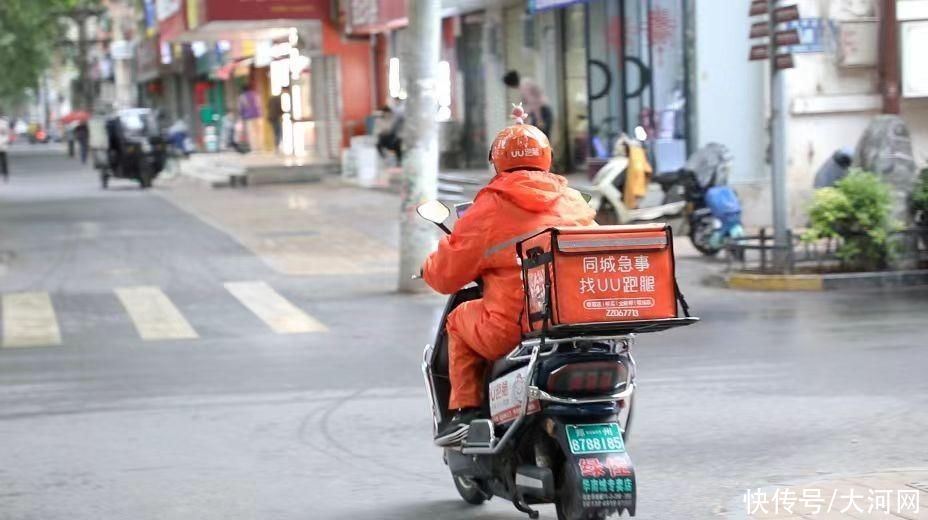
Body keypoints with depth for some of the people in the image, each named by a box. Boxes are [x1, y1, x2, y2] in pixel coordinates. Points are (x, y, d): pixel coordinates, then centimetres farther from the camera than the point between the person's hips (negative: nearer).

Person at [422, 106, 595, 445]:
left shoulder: (490, 208, -3)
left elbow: (447, 274, 1)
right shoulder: (574, 202, 8)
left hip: (511, 332, -4)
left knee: (459, 319, 23)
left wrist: (428, 269, 24)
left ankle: (465, 408, 12)